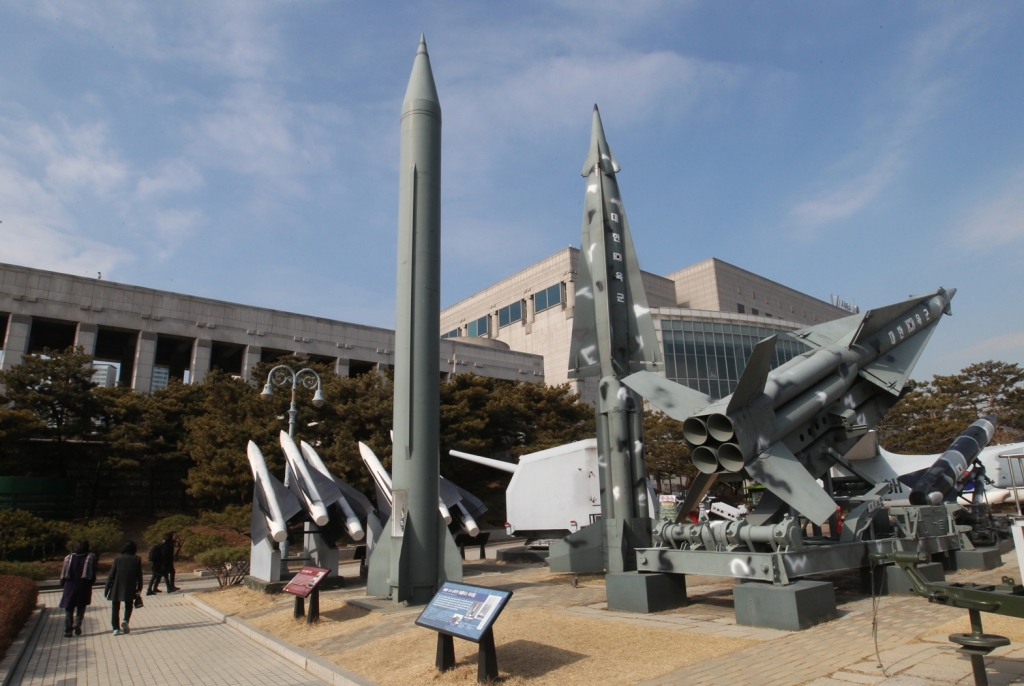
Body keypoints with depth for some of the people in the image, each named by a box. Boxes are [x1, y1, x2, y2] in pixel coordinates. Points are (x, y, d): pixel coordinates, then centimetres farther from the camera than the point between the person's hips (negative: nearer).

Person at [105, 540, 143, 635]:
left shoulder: (117, 559, -5)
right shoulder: (137, 559, -2)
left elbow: (111, 575, -4)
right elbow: (139, 575, 1)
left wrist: (106, 588, 4)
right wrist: (139, 588, 9)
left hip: (116, 588, 0)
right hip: (130, 589, 0)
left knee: (115, 608, 11)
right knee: (128, 606, 18)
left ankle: (116, 628, 6)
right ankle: (126, 620, -7)